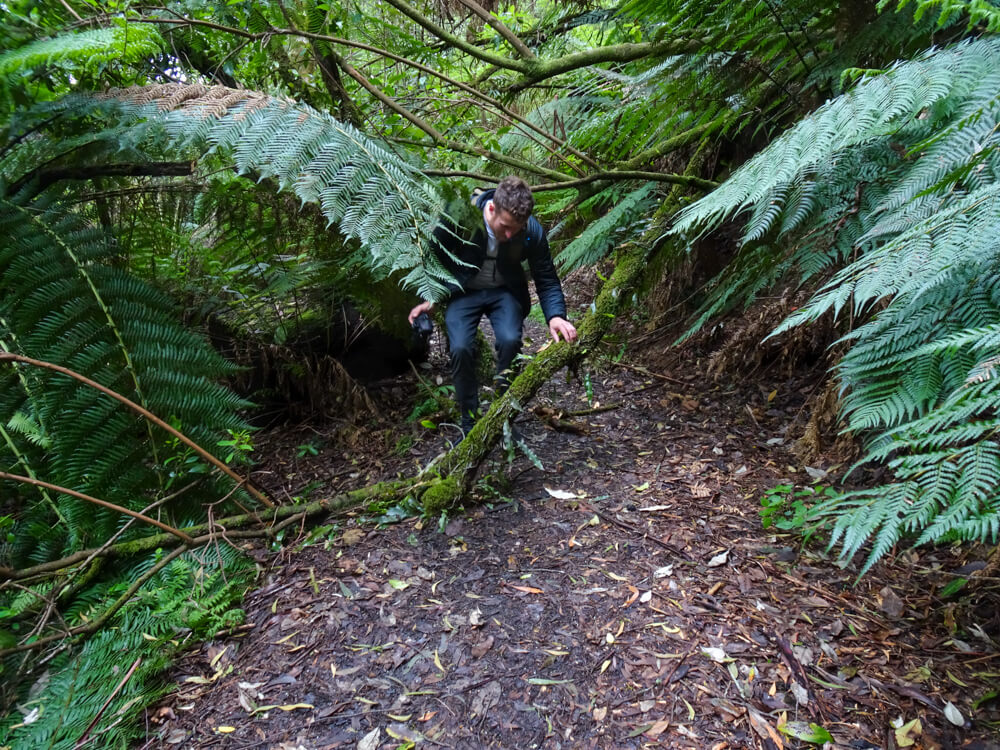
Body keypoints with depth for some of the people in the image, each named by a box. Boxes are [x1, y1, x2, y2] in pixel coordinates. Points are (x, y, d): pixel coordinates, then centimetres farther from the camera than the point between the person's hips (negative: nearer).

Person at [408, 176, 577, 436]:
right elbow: (436, 256, -6)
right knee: (461, 349, -22)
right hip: (463, 291, 0)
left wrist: (555, 316, -27)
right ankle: (469, 422, -1)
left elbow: (547, 280, -11)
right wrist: (430, 298, -11)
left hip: (505, 292, 1)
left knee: (510, 341, -25)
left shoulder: (532, 230, -21)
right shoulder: (458, 216, -24)